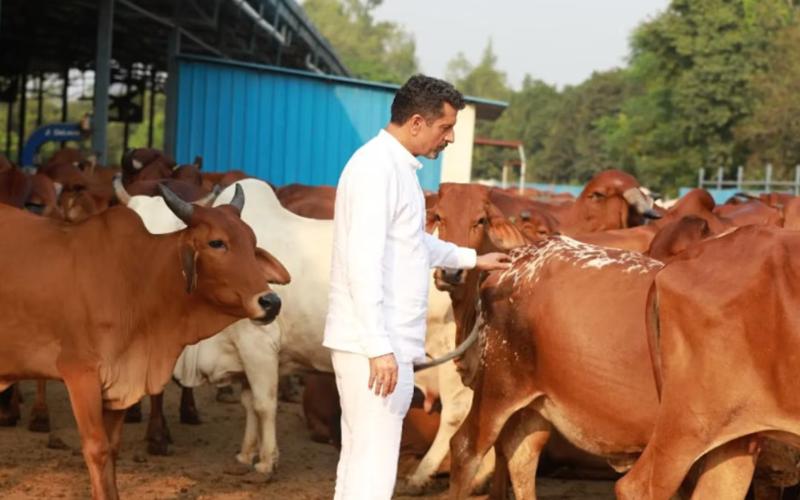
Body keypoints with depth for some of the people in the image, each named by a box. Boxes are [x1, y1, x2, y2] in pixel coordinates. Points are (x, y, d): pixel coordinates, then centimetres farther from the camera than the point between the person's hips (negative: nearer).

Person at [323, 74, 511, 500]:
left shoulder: (399, 166, 17)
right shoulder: (376, 167, -14)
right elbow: (362, 261, -22)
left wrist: (471, 259, 46)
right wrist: (379, 347, -27)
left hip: (388, 344, 10)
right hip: (374, 346, -10)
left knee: (360, 461, 14)